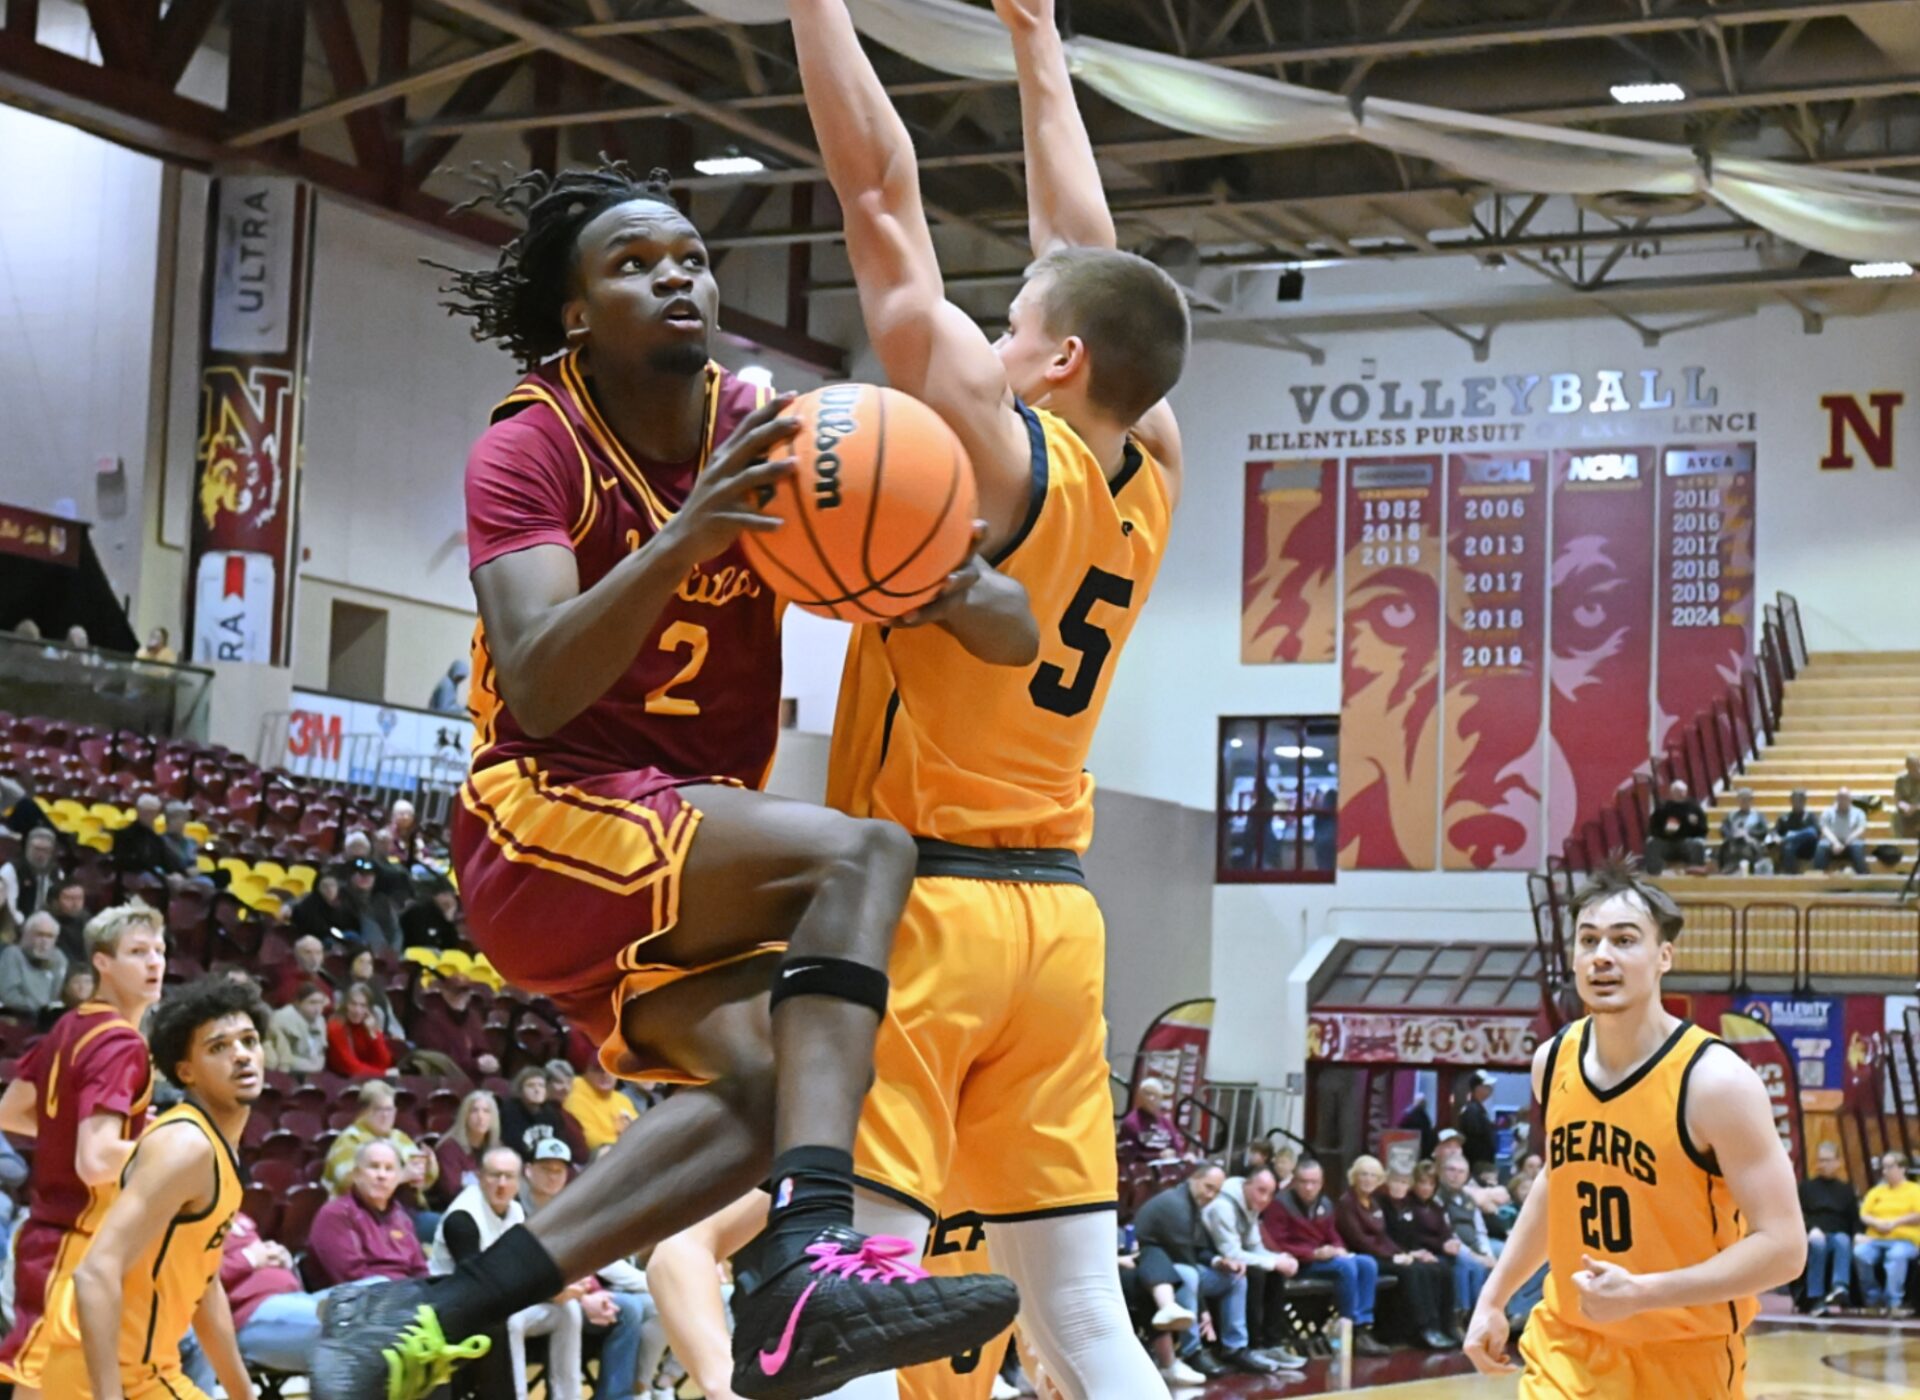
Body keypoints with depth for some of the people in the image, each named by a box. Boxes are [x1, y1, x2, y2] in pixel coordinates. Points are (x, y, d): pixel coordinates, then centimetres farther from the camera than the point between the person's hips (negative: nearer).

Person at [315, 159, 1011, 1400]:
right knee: (862, 855, -26)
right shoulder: (529, 450, -10)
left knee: (772, 1085, -20)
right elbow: (538, 695, -26)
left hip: (689, 853, 6)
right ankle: (810, 1260, -45)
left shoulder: (766, 434, 2)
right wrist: (687, 534, -37)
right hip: (547, 822, -6)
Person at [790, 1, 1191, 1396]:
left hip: (924, 904, -7)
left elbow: (880, 191, -8)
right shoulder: (1152, 471, 7)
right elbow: (1083, 246, 19)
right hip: (1056, 915, 8)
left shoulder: (995, 445, -10)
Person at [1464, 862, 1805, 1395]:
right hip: (1566, 1350, 4)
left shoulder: (1716, 1081, -19)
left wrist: (1641, 1293, -29)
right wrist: (1494, 1297, 15)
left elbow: (1782, 1247, -21)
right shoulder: (1554, 1060, -1)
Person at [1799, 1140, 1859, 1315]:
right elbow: (1797, 1215, 5)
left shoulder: (1846, 1189, 21)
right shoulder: (1806, 1187, 17)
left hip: (1839, 1236, 1)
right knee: (1818, 1243, -37)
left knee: (1843, 1240, -35)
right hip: (1812, 1237, -1)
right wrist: (1811, 1230, -15)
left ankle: (1840, 1287, -56)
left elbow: (1855, 1219, 12)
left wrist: (1858, 1235, -9)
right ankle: (1815, 1298, -44)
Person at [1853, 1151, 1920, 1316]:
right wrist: (1876, 1222, -9)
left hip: (1905, 1240, -4)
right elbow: (1864, 1215, 13)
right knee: (1860, 1253, -30)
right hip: (1875, 1239, 4)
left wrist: (1895, 1222, -14)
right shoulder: (1876, 1191, 23)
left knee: (1897, 1255, -40)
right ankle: (1874, 1300, -20)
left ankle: (1894, 1302, -39)